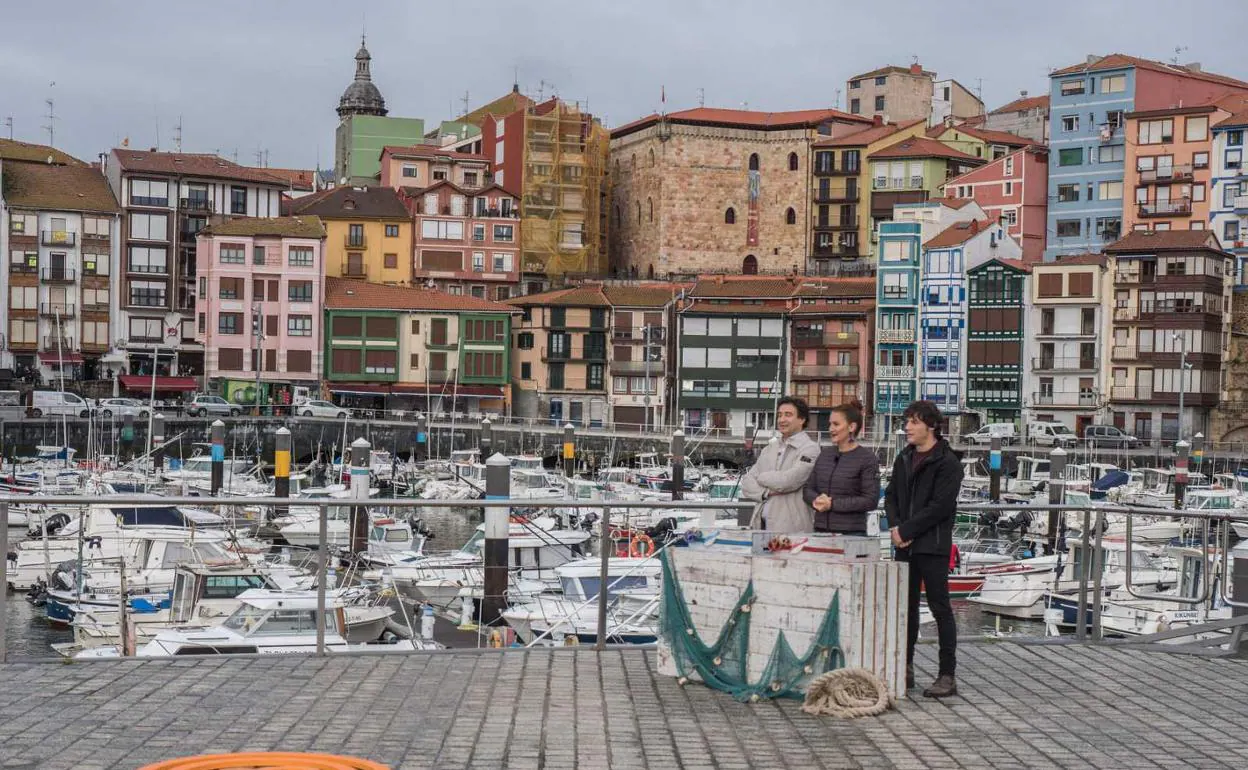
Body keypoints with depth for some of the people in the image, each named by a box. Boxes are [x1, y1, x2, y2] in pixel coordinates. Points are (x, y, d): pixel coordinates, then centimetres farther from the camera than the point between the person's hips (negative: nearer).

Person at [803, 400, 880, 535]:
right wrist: (817, 500, -8)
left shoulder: (867, 458, -3)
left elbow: (871, 501, -10)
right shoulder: (825, 454, 14)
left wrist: (832, 504, -13)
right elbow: (808, 488, 15)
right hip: (821, 530, 5)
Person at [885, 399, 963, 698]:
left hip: (933, 546, -7)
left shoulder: (947, 462, -9)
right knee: (906, 606, 12)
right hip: (905, 545, 7)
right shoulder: (904, 458, 14)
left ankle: (948, 676, 0)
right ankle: (905, 668, 22)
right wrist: (895, 527, -3)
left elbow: (940, 506, -17)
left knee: (940, 607, -3)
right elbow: (891, 495, 15)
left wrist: (906, 530, -15)